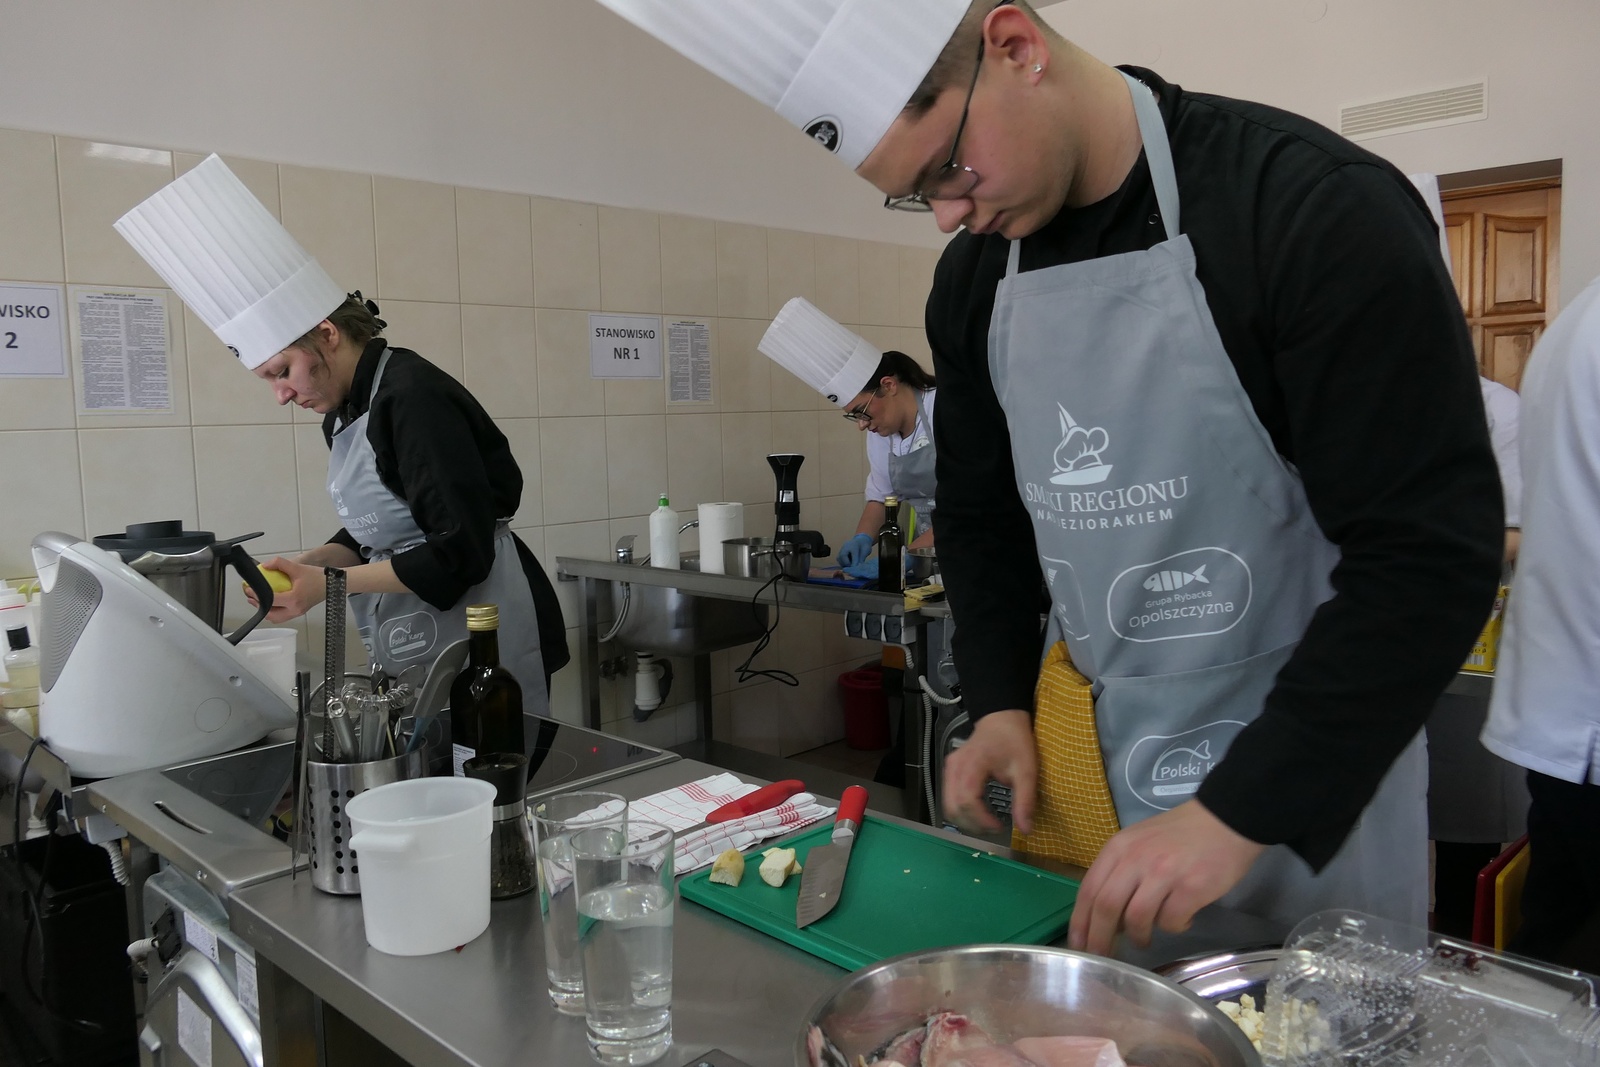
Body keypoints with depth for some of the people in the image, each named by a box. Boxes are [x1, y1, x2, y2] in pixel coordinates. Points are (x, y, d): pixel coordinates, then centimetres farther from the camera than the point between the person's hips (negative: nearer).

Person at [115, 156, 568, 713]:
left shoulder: (414, 399, -18)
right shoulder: (348, 409, 11)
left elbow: (462, 551, -21)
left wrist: (331, 584, -19)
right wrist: (308, 566, 1)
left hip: (479, 636, -9)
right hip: (411, 647, 9)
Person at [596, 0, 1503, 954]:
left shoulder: (1319, 211, -18)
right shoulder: (973, 279, 1)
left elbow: (1434, 551, -21)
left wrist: (1240, 813, -23)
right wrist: (1001, 701, 0)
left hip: (1315, 778, -4)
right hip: (1089, 765, 5)